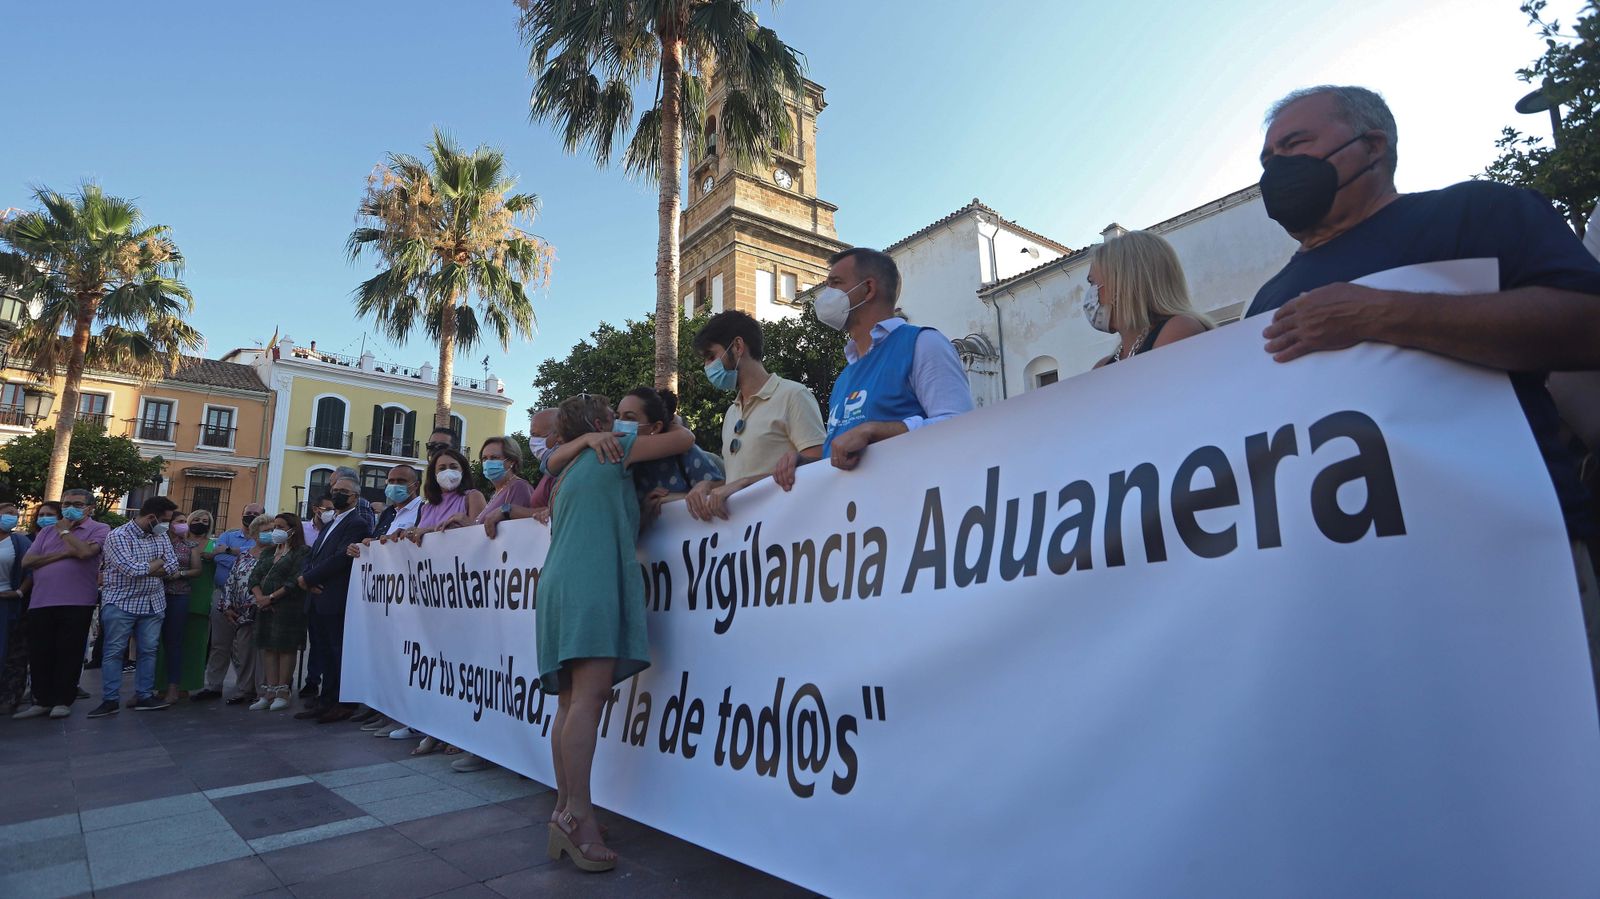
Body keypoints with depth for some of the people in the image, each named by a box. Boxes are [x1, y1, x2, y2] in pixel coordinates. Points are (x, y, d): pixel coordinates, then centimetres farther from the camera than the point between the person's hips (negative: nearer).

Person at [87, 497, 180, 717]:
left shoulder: (162, 536, 7)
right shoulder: (118, 536, -11)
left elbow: (174, 565, -2)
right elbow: (131, 569, -22)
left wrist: (142, 569, -13)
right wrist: (158, 562, -5)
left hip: (153, 604, 5)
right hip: (121, 603, -5)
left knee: (148, 651, 7)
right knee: (114, 651, 1)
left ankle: (144, 696, 14)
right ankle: (110, 699, 9)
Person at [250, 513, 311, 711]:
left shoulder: (302, 552, -3)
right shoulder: (268, 552, 19)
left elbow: (295, 581, -12)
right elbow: (254, 576, 10)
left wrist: (271, 597, -14)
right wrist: (259, 596, -7)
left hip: (288, 607, -6)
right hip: (265, 607, 6)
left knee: (285, 648, -4)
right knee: (267, 648, 4)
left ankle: (282, 693, 0)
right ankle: (269, 692, 7)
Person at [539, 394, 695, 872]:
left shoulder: (570, 471, 25)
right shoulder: (615, 451, 7)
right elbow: (685, 438, 11)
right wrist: (672, 420, 31)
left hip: (562, 583, 8)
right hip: (590, 584, -8)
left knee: (572, 702, 6)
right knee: (589, 696, -14)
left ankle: (564, 812, 9)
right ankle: (578, 814, -18)